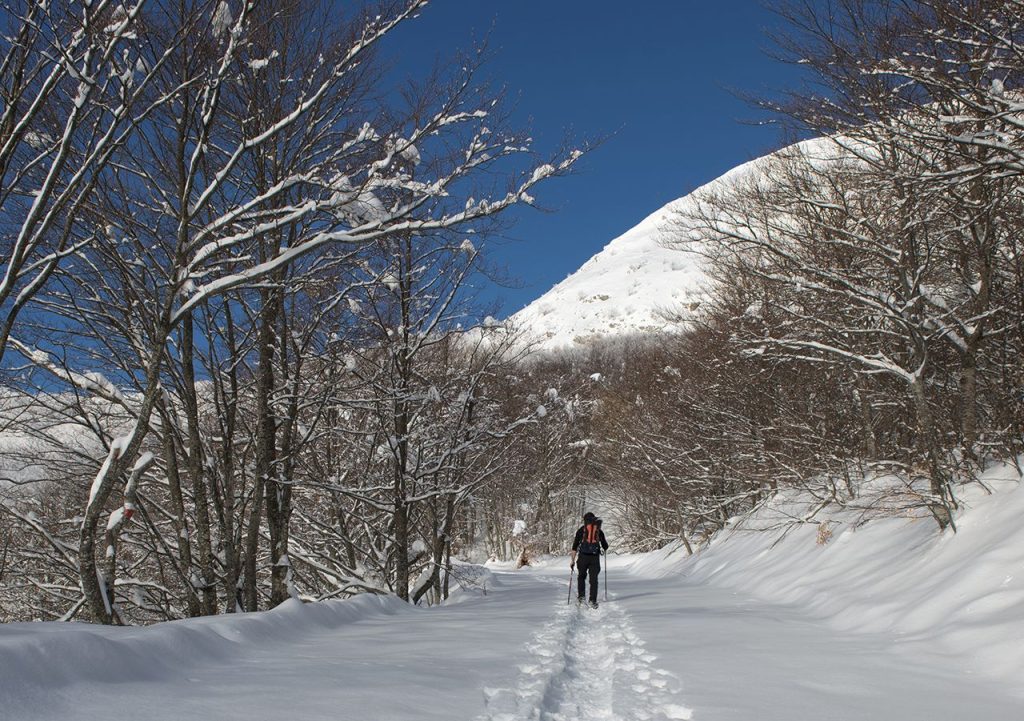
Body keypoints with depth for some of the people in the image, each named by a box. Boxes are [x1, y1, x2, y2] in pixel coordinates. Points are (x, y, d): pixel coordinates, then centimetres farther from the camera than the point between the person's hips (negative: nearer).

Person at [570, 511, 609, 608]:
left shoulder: (582, 529, 7)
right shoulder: (599, 530, 12)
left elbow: (575, 546, 1)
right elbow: (605, 546, 17)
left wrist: (572, 559, 3)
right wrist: (605, 546, 42)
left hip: (583, 556, 0)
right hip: (595, 557, 1)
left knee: (581, 576, 19)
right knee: (593, 579, 4)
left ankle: (581, 597, 12)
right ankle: (593, 601, -3)